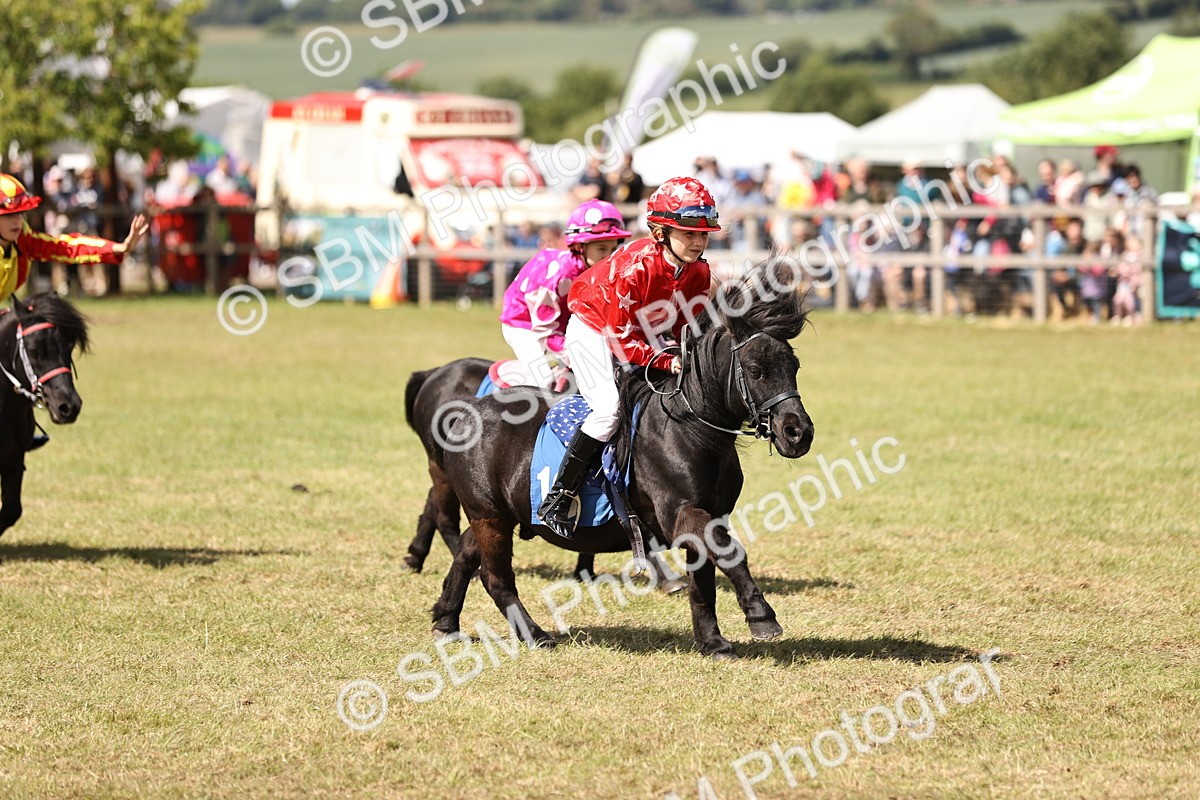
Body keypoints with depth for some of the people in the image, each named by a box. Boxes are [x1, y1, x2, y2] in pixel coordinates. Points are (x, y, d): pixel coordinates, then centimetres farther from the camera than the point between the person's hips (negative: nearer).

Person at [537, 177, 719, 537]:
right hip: (594, 332, -7)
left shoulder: (698, 272, -12)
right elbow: (620, 339, -28)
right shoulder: (633, 267, -34)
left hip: (643, 335, 7)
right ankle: (557, 498, -19)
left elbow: (685, 327, 3)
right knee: (610, 407, -26)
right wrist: (667, 362, -35)